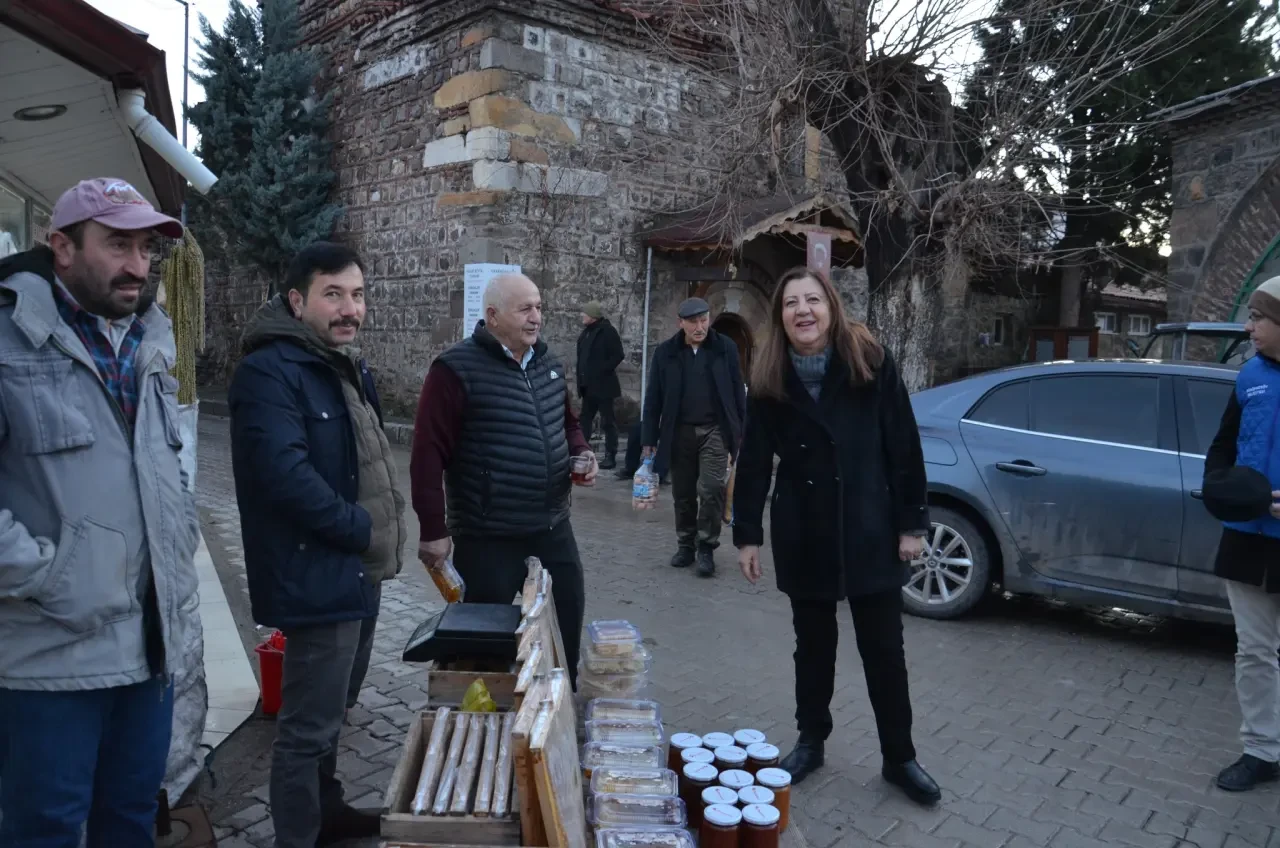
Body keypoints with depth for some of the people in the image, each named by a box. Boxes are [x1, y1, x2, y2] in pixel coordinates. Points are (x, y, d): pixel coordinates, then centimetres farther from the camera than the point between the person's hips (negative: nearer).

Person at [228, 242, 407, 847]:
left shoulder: (350, 369, 13)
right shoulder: (269, 371, -19)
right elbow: (286, 476, -29)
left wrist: (383, 532, 6)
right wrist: (362, 529, -18)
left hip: (358, 571, 10)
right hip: (317, 576, -10)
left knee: (331, 709, 24)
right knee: (309, 724, 1)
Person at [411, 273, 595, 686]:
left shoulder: (549, 363, 9)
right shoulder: (457, 369, -14)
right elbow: (429, 453, -15)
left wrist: (581, 451, 2)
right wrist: (434, 529, -15)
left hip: (553, 527, 7)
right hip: (487, 536, -6)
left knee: (568, 616, 16)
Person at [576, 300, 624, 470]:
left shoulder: (607, 331, -10)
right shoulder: (585, 333, 13)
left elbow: (618, 356, -15)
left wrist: (601, 371, -18)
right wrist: (581, 379, 10)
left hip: (603, 385, -8)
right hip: (588, 386, 8)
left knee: (607, 421, -2)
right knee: (585, 419, 11)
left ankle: (610, 456, 3)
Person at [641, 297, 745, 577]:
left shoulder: (725, 348, 0)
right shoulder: (665, 352, 0)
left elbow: (737, 392, 4)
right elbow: (653, 398, 3)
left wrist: (743, 432, 1)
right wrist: (650, 439, 1)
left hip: (715, 430, -1)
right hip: (680, 432, 1)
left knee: (712, 488, -11)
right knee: (683, 493, 9)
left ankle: (706, 548, 5)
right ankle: (686, 545, 26)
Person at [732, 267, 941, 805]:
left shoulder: (872, 363, -8)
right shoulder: (770, 381, -4)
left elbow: (903, 448, -5)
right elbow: (754, 462, 0)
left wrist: (912, 523, -6)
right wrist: (746, 534, -1)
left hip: (870, 531, -1)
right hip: (804, 536, 1)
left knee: (884, 650, 8)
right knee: (813, 646, 15)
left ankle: (899, 758, 25)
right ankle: (811, 742, 33)